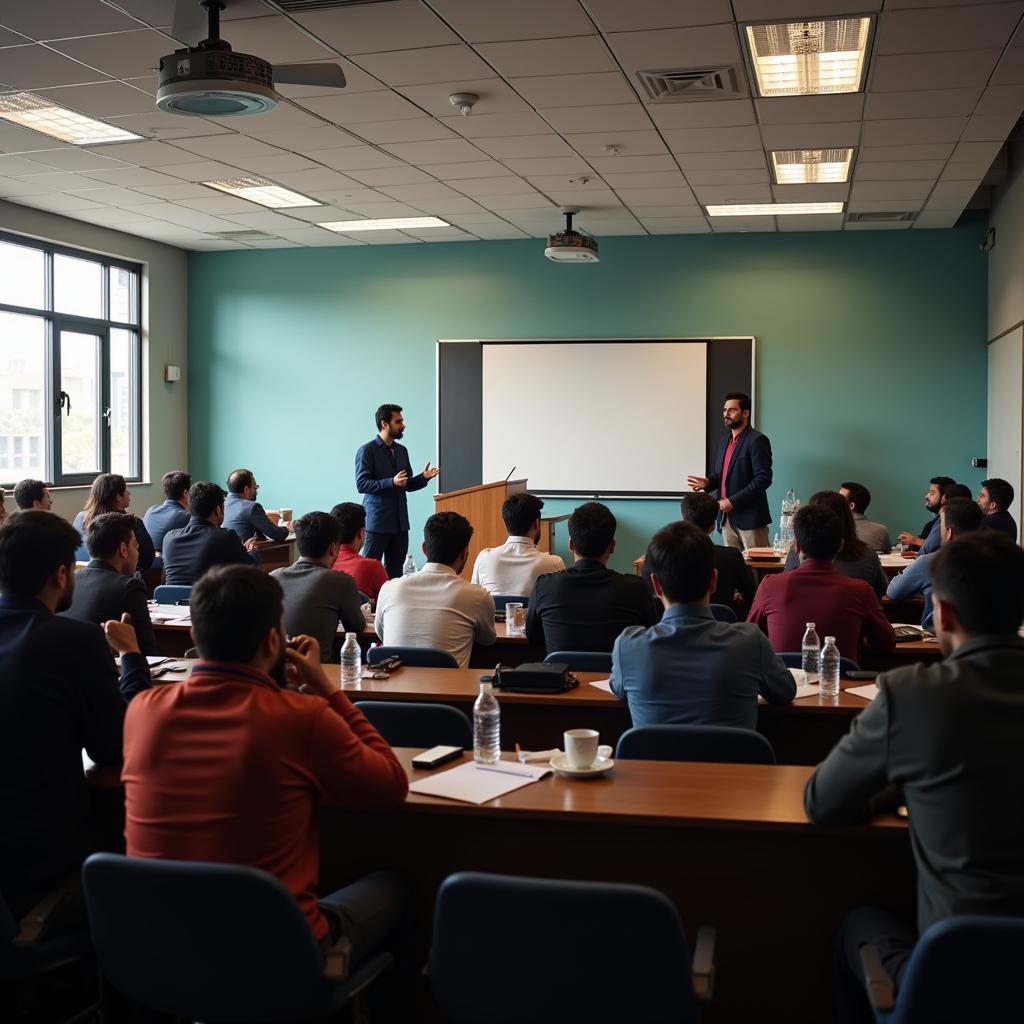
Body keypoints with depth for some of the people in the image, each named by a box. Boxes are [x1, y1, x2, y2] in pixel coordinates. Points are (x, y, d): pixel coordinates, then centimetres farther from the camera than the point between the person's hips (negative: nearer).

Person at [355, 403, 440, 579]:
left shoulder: (402, 450, 15)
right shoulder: (367, 451, -6)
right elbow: (361, 484, -12)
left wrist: (423, 477, 1)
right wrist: (391, 482, -22)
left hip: (400, 522, 7)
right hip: (377, 522, -6)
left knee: (395, 571, 8)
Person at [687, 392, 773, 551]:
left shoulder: (757, 440, -9)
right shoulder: (724, 442, 16)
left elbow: (763, 478, -16)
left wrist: (733, 501, -18)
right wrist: (708, 482, 1)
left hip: (750, 518, -7)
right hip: (727, 518, 7)